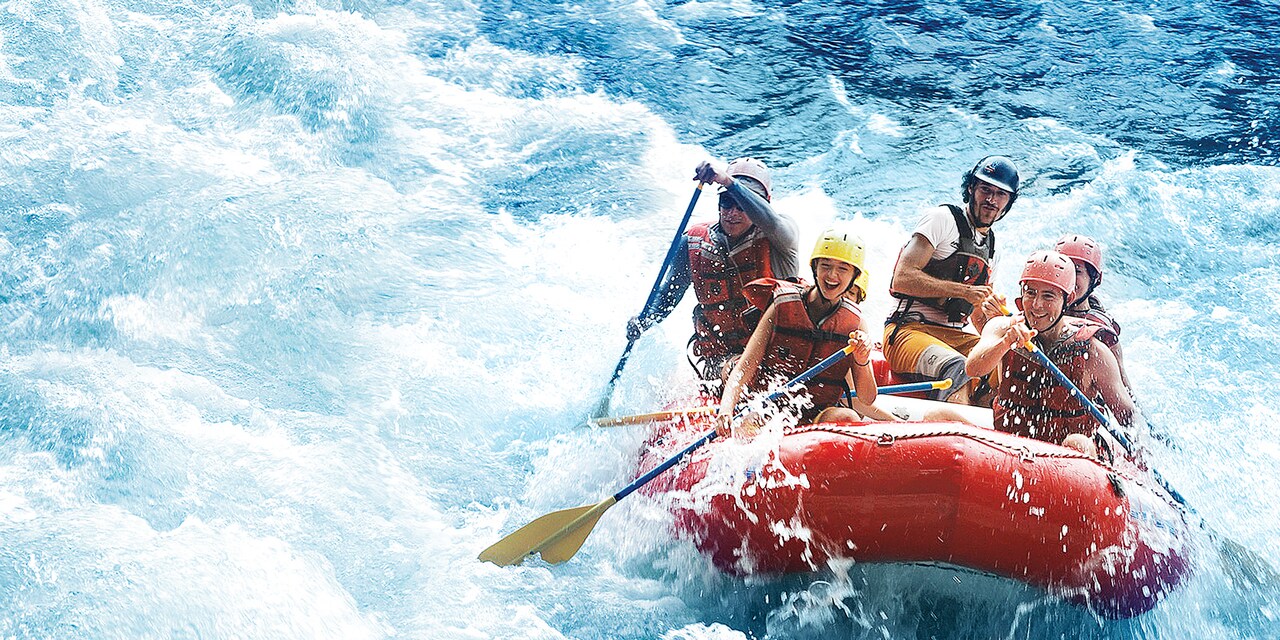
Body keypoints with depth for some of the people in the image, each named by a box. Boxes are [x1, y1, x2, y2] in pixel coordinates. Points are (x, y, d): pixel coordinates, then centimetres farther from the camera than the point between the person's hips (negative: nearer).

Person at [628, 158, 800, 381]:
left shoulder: (776, 237, -7)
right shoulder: (693, 243, 1)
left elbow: (770, 222, -34)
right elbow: (669, 294, 13)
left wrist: (728, 181, -43)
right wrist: (644, 321, -8)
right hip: (715, 355, 3)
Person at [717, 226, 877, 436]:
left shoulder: (854, 321, 3)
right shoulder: (782, 306, -1)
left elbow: (868, 399, 1)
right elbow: (745, 367, -8)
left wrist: (863, 362, -21)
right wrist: (726, 409, -27)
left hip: (820, 414, 2)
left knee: (847, 418, -32)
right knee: (752, 423, -37)